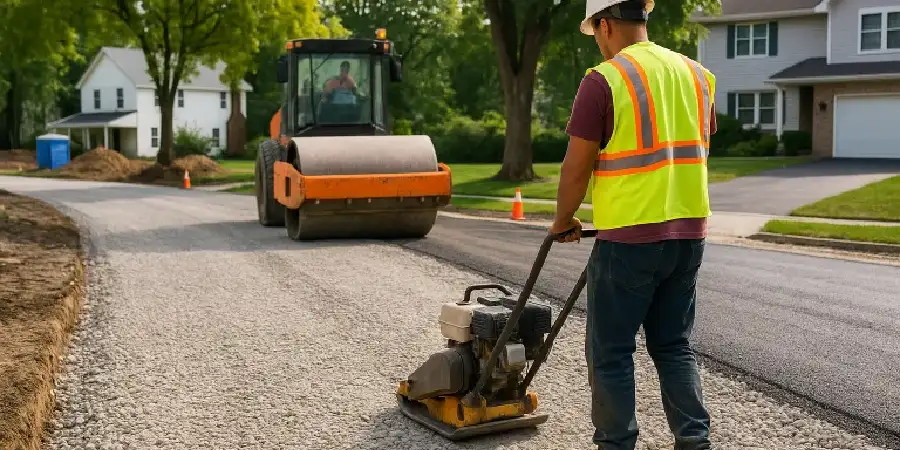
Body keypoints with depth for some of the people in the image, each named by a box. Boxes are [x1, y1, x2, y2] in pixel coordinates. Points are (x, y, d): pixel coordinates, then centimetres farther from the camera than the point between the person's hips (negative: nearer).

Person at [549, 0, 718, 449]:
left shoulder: (604, 80, -11)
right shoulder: (697, 74, 9)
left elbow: (577, 166, -9)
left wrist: (563, 221, 6)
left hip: (628, 237, -7)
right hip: (689, 232, 7)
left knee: (610, 352, 7)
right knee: (674, 345, 18)